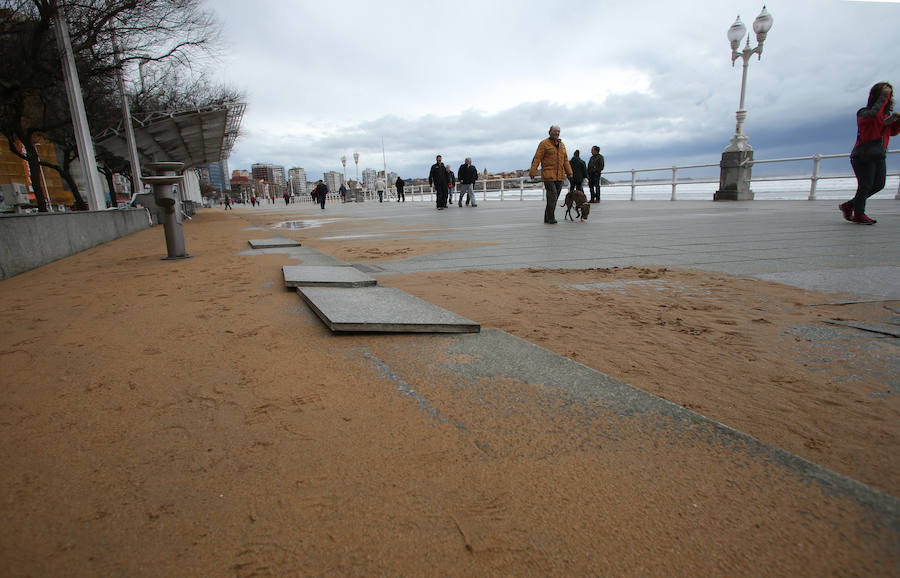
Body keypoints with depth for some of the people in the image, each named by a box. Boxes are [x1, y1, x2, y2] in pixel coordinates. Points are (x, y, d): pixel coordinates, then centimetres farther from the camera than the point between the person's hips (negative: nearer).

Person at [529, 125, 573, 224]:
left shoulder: (561, 145, 18)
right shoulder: (544, 144, -2)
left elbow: (565, 160, 19)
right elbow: (537, 158, -8)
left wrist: (569, 172, 10)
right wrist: (532, 172, -16)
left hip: (560, 176, 6)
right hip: (548, 175, -6)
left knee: (554, 197, 6)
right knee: (552, 196, -13)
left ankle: (547, 218, 14)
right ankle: (551, 218, -5)